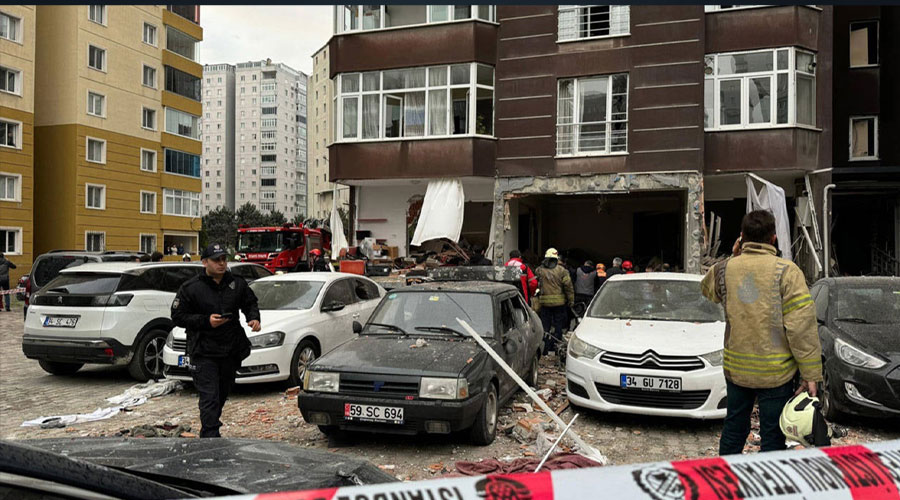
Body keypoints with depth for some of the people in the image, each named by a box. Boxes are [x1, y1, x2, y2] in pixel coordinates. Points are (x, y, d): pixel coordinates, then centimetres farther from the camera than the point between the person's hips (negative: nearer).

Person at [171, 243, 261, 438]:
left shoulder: (237, 283, 6)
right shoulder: (190, 288, -5)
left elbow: (250, 303, 18)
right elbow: (178, 316, -5)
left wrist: (254, 318, -4)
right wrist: (206, 321, -18)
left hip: (231, 351, 5)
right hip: (203, 353, -5)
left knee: (222, 393, 19)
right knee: (209, 397, -9)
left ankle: (208, 428, 41)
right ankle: (211, 437, -7)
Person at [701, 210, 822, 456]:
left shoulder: (724, 269, -2)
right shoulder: (787, 271, -12)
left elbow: (707, 288, 23)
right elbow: (802, 326, -15)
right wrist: (811, 374, -10)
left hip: (735, 368, 4)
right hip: (776, 371, -3)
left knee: (734, 428, 18)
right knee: (773, 435, 8)